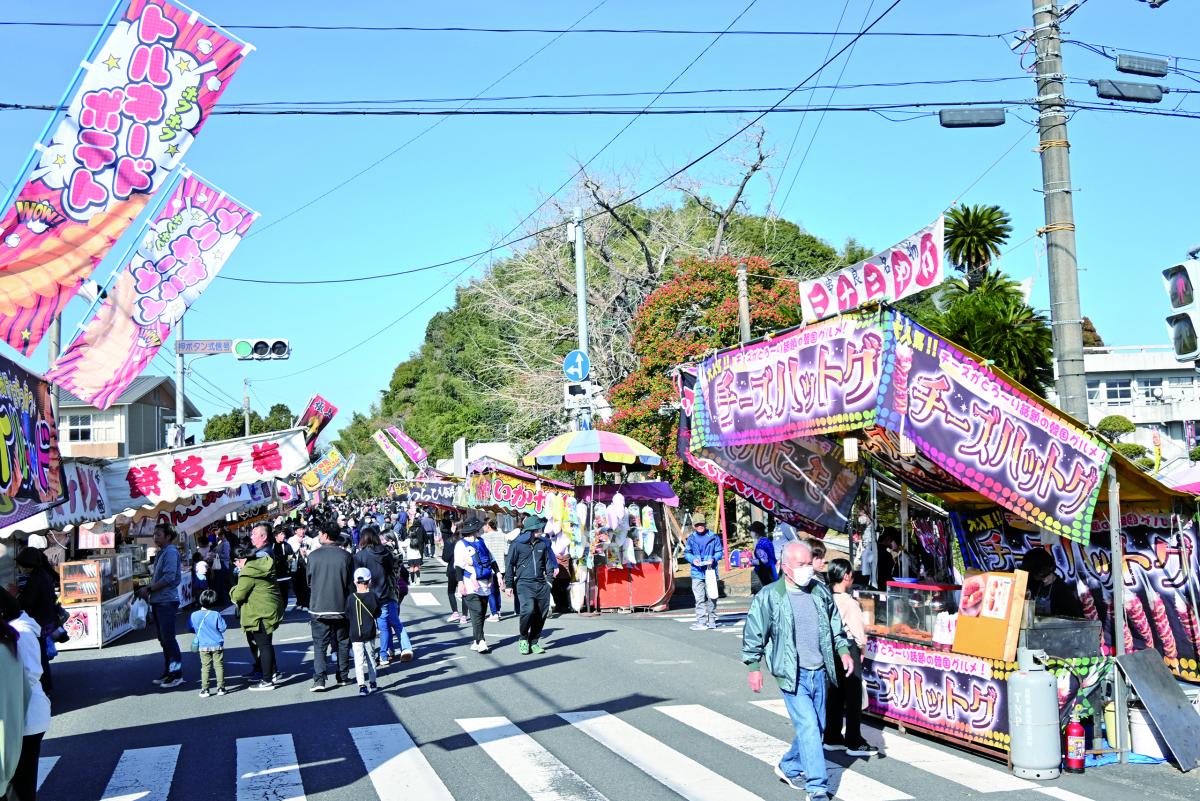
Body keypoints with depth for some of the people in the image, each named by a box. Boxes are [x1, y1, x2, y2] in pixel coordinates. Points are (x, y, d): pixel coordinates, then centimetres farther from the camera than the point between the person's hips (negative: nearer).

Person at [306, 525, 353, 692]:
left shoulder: (313, 556, -8)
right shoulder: (346, 556, -9)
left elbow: (309, 581, 3)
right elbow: (351, 583, -1)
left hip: (318, 608, -1)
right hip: (341, 607, 1)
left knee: (319, 645, 3)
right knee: (342, 643, 15)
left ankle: (319, 679, -9)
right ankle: (343, 676, 21)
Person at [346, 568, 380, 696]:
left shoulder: (351, 598, -9)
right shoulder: (373, 596, -8)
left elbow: (347, 616, -2)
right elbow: (377, 614, 2)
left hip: (355, 635, -1)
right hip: (370, 633, 2)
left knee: (359, 660, -2)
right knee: (371, 657, 16)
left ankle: (361, 686, -11)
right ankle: (373, 683, 23)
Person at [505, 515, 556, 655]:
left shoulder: (543, 544, 12)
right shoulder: (517, 544, -1)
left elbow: (548, 562, 21)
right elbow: (509, 564, 3)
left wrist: (549, 579, 13)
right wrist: (510, 585, 2)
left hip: (541, 584, 5)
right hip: (524, 584, -5)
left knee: (541, 613, 3)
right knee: (528, 610, -22)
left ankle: (534, 642, 18)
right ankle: (523, 639, -1)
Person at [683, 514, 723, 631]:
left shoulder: (713, 537, 0)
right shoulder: (691, 538, 5)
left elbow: (719, 552, 4)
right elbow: (686, 552, 11)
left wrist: (713, 559, -15)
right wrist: (693, 559, -9)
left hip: (710, 571, -1)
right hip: (697, 572, 1)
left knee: (711, 597, 7)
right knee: (699, 599, -3)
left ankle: (711, 621, 18)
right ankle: (701, 621, -2)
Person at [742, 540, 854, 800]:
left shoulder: (820, 591, 6)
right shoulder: (769, 597, -9)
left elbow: (834, 625, 20)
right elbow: (753, 634, -2)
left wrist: (843, 651, 10)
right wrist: (754, 668, -3)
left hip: (819, 673, 6)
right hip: (792, 674, -6)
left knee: (816, 728, 13)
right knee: (808, 727, -12)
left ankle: (789, 767, 35)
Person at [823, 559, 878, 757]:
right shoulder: (849, 602, -19)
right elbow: (858, 629, -14)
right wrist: (862, 647, 4)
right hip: (849, 648, -7)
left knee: (835, 694, 15)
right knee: (853, 696, 2)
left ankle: (832, 738, 22)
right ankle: (854, 743, 7)